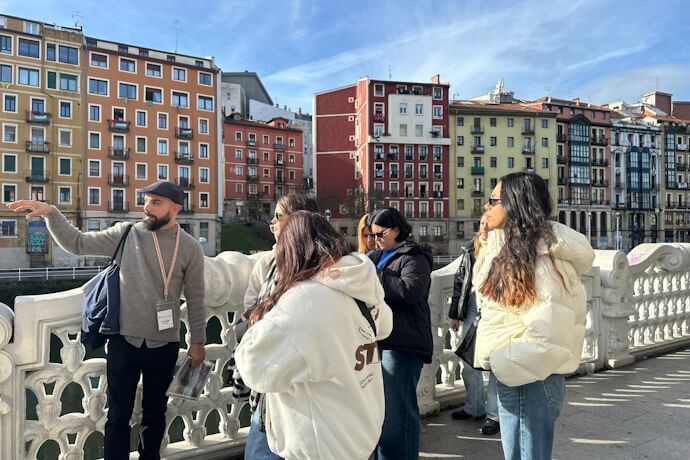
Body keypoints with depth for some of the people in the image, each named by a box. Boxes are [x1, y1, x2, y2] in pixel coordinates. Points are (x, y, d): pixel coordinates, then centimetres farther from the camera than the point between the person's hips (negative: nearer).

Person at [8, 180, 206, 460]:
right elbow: (77, 243, 0)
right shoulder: (125, 234, -3)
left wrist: (198, 341, 2)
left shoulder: (190, 248, -6)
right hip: (124, 341, 0)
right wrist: (50, 213, -13)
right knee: (118, 415, 10)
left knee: (155, 412, 19)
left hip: (164, 346, 0)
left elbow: (195, 298, -1)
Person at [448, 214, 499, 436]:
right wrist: (455, 313, 14)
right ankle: (474, 407, 30)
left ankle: (494, 415, 11)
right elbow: (459, 281, 15)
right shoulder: (470, 251, 12)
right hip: (472, 308, 7)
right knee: (468, 361, 14)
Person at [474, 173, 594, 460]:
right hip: (510, 372, 9)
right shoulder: (510, 247, 9)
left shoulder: (543, 257, -19)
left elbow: (549, 333, -25)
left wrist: (503, 364, -16)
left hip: (529, 377, -9)